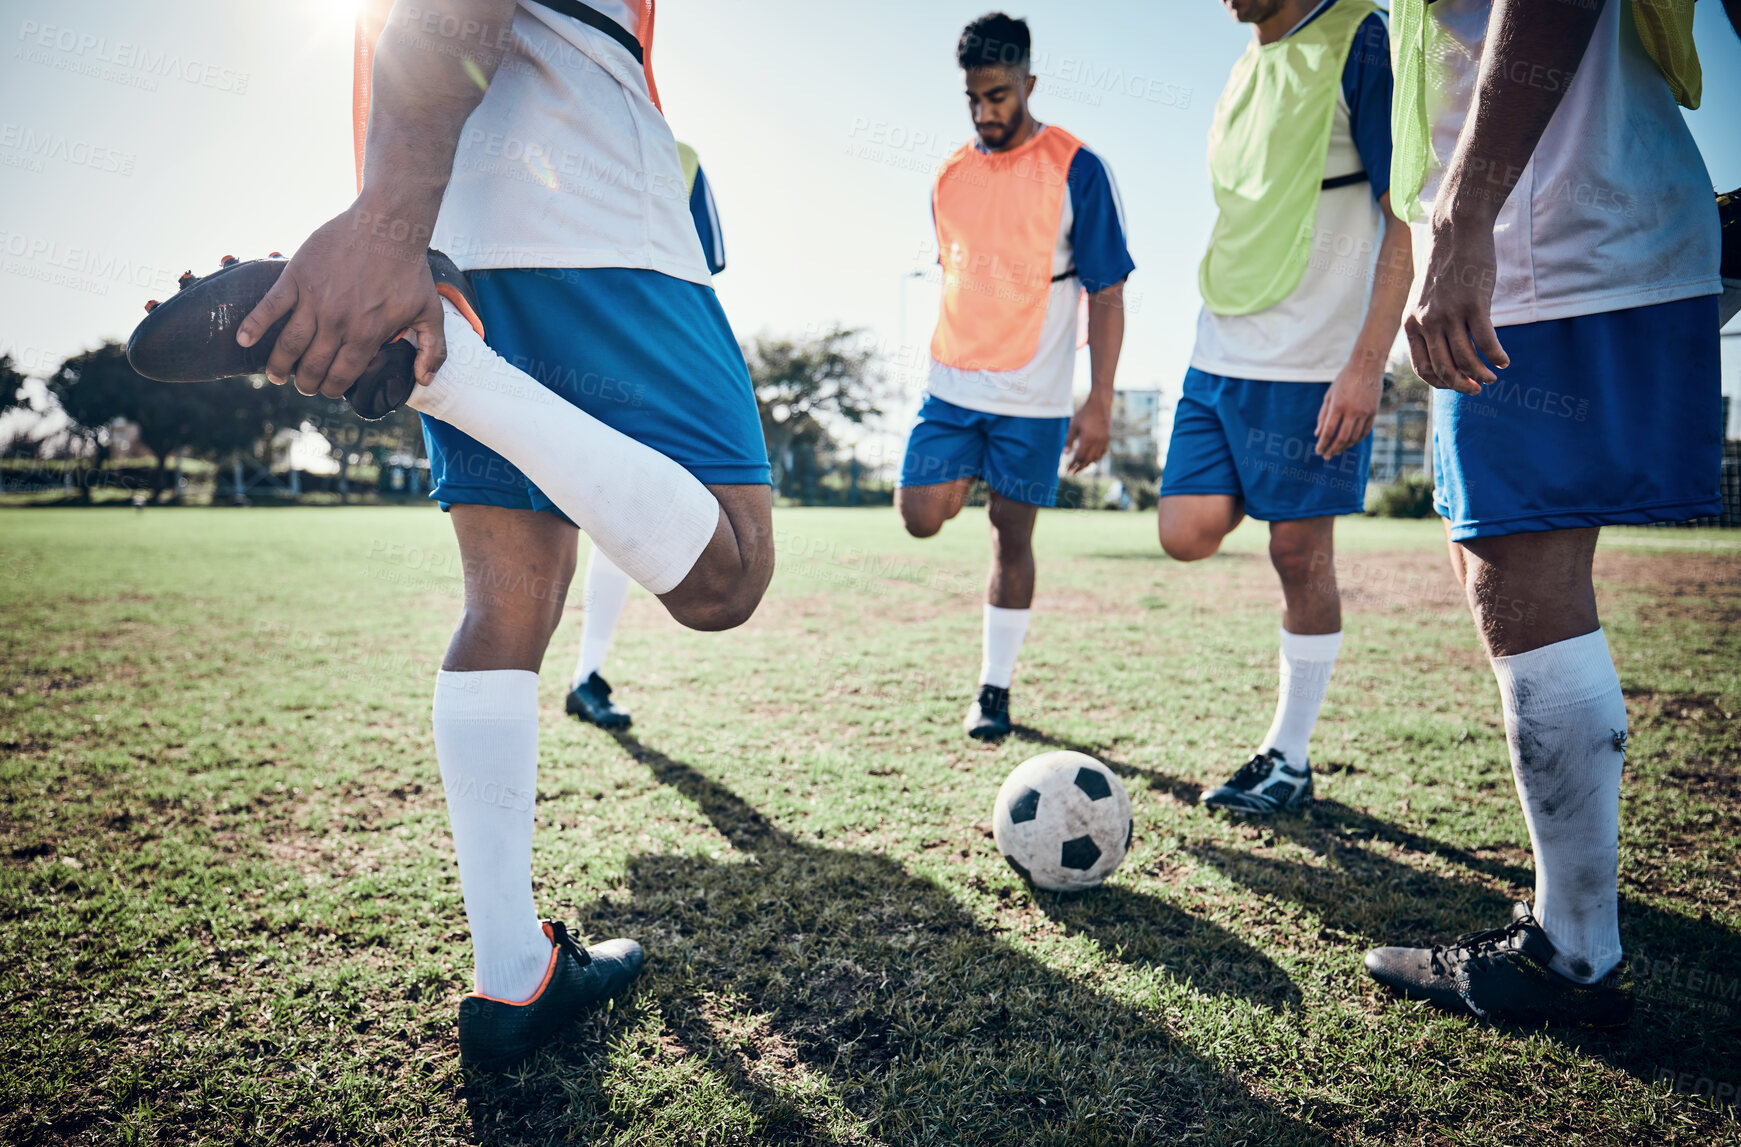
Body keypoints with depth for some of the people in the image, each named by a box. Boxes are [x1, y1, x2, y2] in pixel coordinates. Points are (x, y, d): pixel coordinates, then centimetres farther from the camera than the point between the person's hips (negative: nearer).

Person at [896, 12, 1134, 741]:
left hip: (1034, 395, -3)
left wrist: (1099, 401, -13)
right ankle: (967, 480, 24)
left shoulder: (1075, 169, -5)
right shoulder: (950, 174, 9)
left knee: (1012, 535, 1)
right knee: (921, 518, -10)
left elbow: (1106, 294, -6)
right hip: (952, 386, 4)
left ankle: (995, 688, 14)